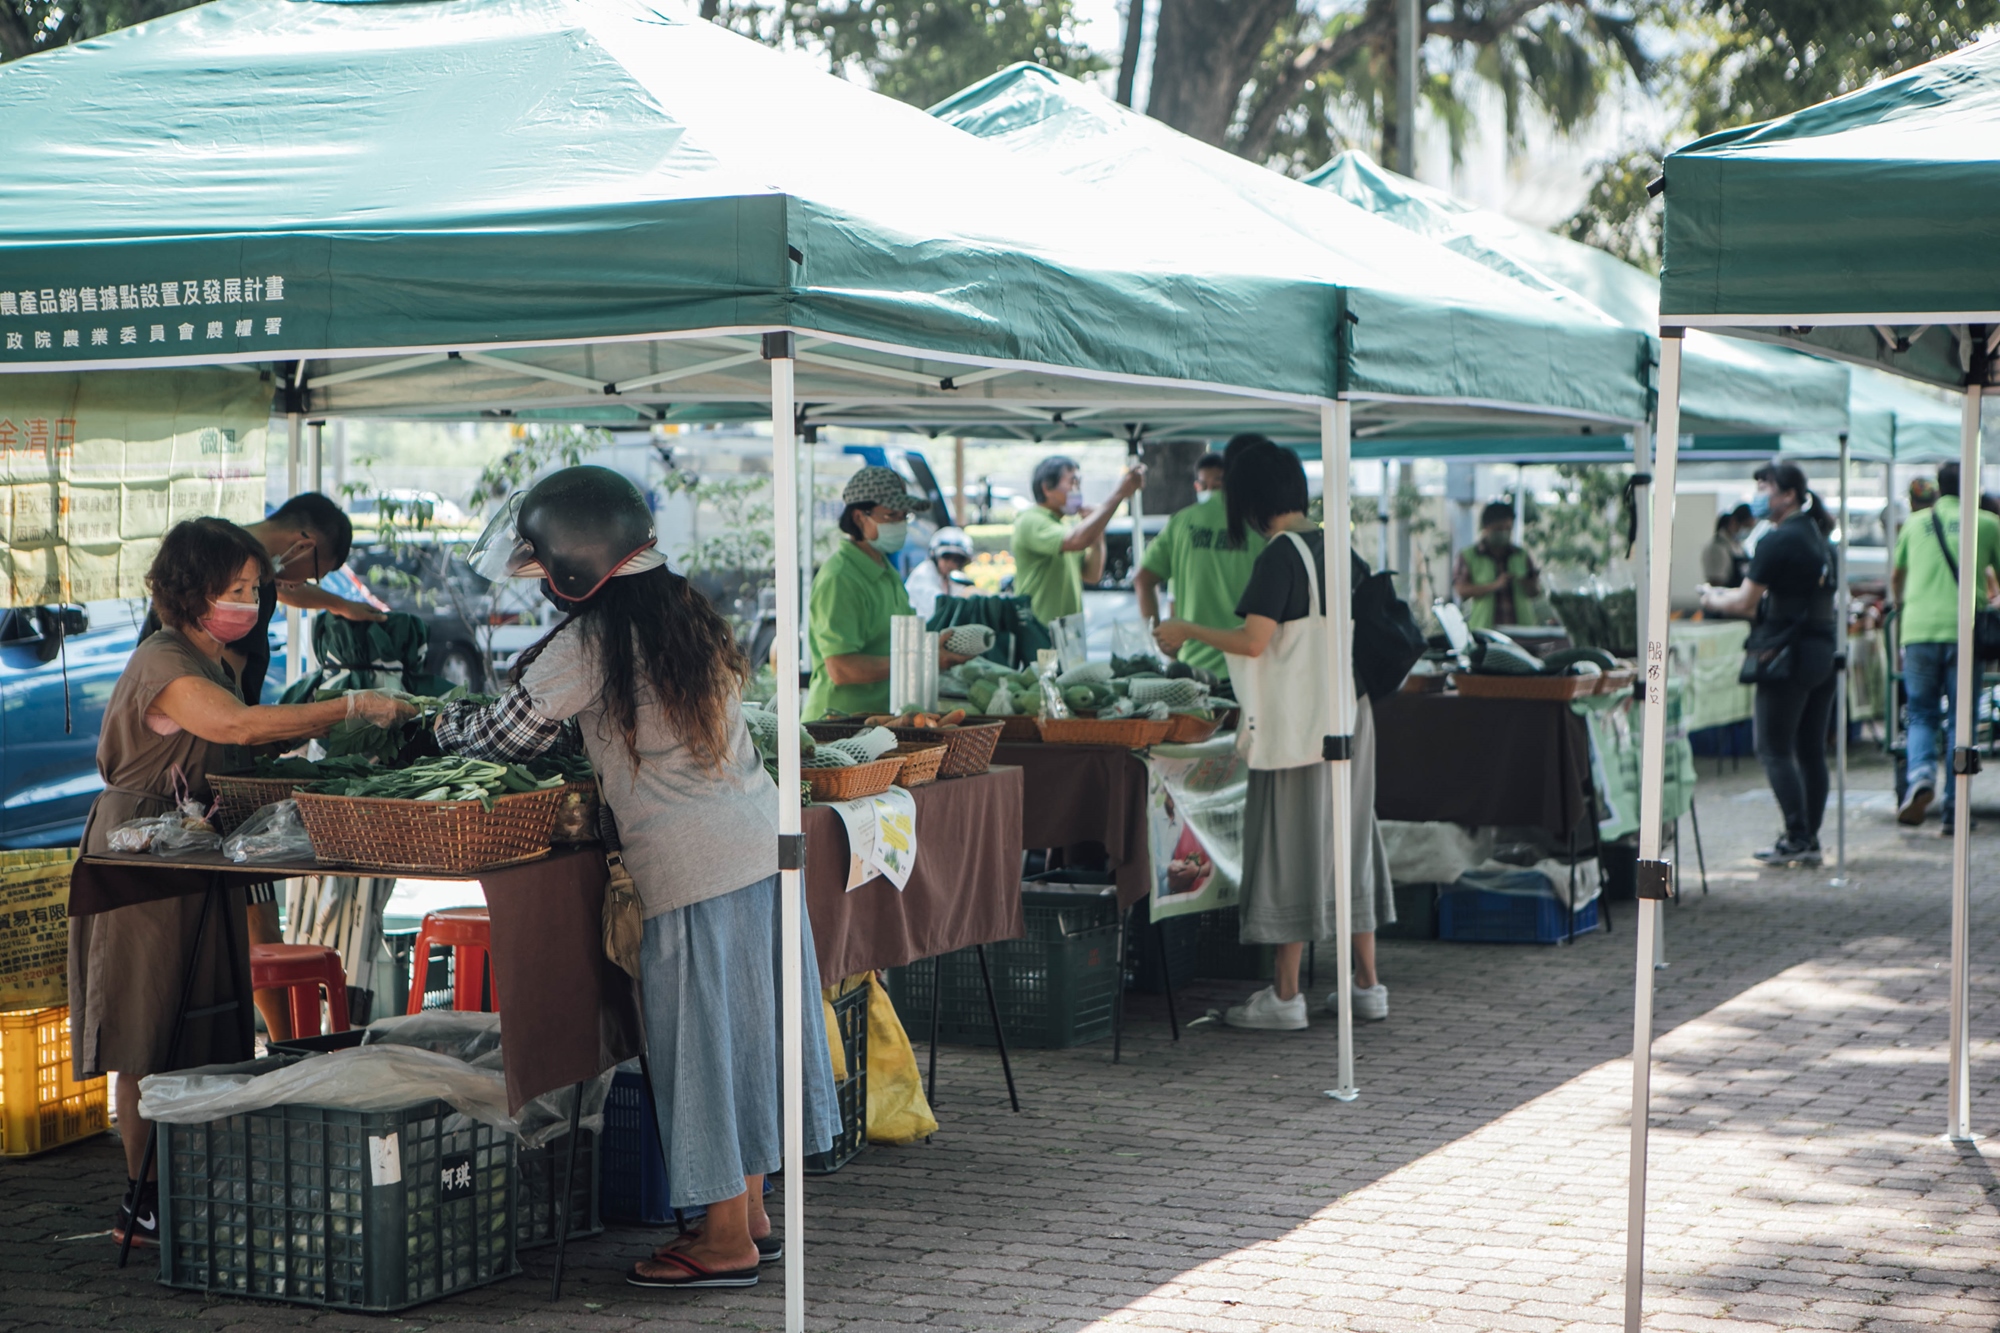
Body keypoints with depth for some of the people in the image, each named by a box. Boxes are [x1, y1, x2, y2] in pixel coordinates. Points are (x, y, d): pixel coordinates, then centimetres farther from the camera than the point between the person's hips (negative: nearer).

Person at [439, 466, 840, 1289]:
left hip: (688, 867, -8)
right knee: (742, 1032, 15)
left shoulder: (586, 645, -10)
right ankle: (750, 1218, 25)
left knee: (700, 1042, 1)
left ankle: (726, 1241, 8)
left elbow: (505, 736, 2)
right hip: (759, 844, 8)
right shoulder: (685, 612, 13)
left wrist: (446, 721, 21)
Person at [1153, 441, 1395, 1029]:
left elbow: (1254, 641, -21)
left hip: (1295, 725, -8)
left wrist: (1187, 631, -8)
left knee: (1291, 843, -3)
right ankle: (1367, 984, 17)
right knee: (1349, 834, 13)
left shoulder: (1280, 556, -15)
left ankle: (1285, 995, 1)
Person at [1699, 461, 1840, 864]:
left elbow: (1745, 602, -11)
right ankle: (1810, 840, 13)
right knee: (1811, 751, 11)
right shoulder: (1817, 536, 15)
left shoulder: (1777, 541, -13)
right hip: (1824, 649, 9)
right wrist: (1728, 595, 20)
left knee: (1774, 750, -2)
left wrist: (1711, 600, 8)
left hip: (1789, 655, -9)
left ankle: (1796, 839, -6)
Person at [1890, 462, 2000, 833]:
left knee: (1922, 715, 10)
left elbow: (1895, 576, 29)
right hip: (1964, 631, -1)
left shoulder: (1915, 523, 15)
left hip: (1919, 631, 1)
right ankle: (1954, 809, 3)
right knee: (1960, 720, 6)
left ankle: (1920, 775, -19)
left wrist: (1899, 608, 47)